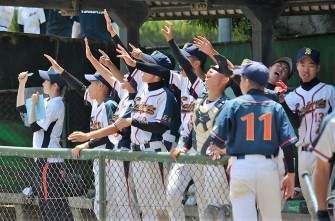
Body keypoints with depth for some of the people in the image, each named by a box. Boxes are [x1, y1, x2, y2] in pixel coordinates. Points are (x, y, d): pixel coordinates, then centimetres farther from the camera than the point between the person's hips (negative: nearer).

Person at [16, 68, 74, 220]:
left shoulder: (55, 105, -14)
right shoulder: (47, 102, 14)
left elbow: (34, 127, -15)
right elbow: (21, 108, 19)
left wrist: (34, 104, -11)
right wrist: (22, 84, 12)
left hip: (48, 160, -10)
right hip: (43, 159, 10)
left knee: (50, 201, -10)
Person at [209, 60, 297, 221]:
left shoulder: (234, 104, 1)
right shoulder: (275, 107, 5)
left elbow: (218, 139, -1)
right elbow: (288, 143, -1)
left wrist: (222, 149, 22)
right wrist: (291, 174, 4)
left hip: (241, 165, -2)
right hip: (268, 165, 2)